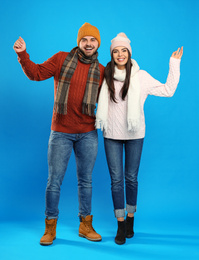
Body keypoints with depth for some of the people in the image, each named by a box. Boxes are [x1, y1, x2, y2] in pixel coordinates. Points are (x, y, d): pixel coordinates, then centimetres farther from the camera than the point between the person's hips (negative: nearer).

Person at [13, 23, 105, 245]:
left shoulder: (101, 71, 7)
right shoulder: (62, 59, 1)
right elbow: (36, 73, -3)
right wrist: (22, 55, -15)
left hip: (88, 134, 2)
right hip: (61, 132, -2)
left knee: (85, 181, 10)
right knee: (54, 181, 3)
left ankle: (85, 225, 26)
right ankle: (50, 227, 20)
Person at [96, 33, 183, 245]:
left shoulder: (141, 76, -2)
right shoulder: (106, 76, 3)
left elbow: (168, 91, -2)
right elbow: (96, 97, 20)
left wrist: (174, 64, -2)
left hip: (134, 134, -1)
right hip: (111, 135, 1)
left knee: (131, 178, 9)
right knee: (116, 179, 3)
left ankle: (130, 219, 30)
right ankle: (121, 225, 16)